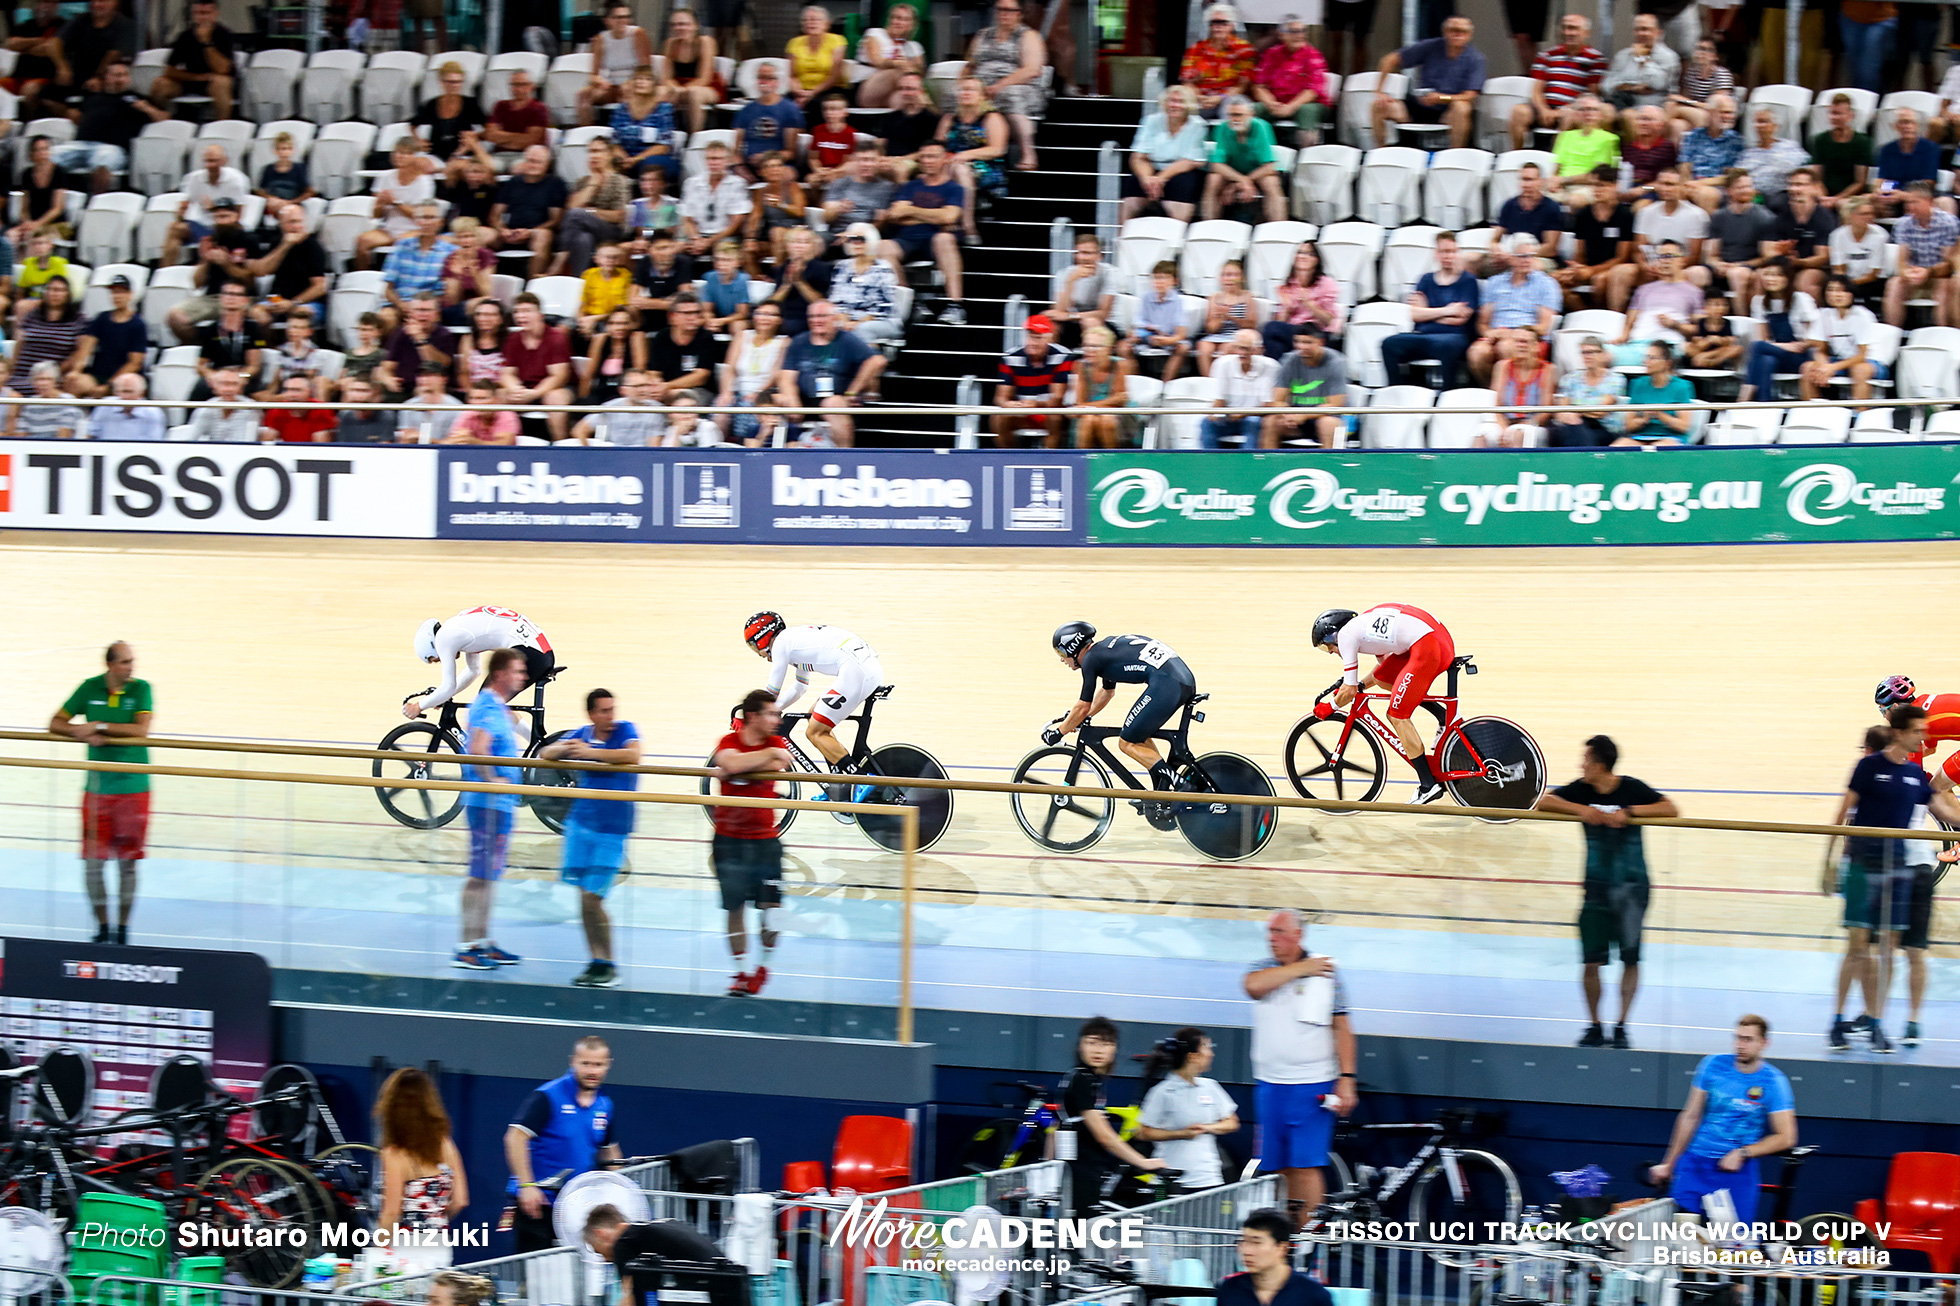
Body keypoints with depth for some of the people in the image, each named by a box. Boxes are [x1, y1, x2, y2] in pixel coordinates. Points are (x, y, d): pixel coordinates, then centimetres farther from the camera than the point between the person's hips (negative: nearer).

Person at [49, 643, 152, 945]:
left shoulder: (141, 689, -5)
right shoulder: (90, 688, 1)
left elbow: (141, 730, -19)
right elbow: (56, 724, 5)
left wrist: (98, 726, -19)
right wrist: (83, 734, -14)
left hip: (133, 788, -2)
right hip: (97, 787, 2)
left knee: (127, 862, 1)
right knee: (93, 863, 0)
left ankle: (122, 929, 13)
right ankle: (102, 927, 16)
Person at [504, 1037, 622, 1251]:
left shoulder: (605, 1107, 9)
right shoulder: (547, 1097, -10)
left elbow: (609, 1149, 24)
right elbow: (515, 1137, -16)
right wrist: (527, 1185, -23)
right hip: (538, 1202, -6)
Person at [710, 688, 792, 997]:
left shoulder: (777, 744, 3)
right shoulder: (729, 742, -4)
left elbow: (778, 765, -18)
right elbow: (732, 763, -27)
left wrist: (733, 768, -18)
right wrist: (768, 754, -21)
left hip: (766, 839, 1)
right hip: (730, 840, -1)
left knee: (771, 907, -5)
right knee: (735, 907, 3)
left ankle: (763, 965, 17)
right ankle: (742, 972, 13)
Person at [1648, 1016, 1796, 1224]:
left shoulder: (1773, 1081, -3)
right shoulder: (1713, 1065, 4)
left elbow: (1786, 1137, -4)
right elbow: (1690, 1116, 12)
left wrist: (1742, 1153, -15)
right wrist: (1668, 1164, 16)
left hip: (1737, 1170, -2)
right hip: (1695, 1164, 2)